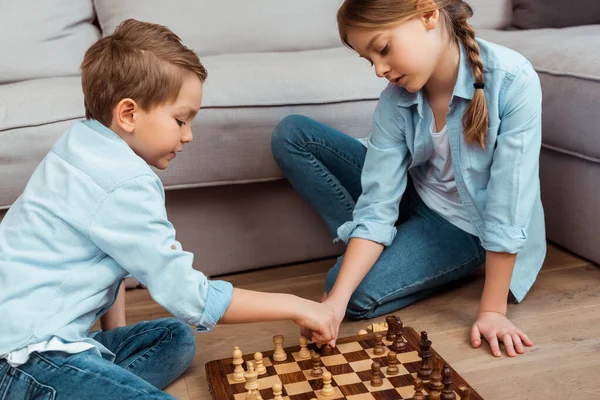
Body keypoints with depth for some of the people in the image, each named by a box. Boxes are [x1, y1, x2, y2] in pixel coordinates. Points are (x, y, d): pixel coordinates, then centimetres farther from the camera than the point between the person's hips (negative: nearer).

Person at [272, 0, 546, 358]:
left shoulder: (512, 81, -30)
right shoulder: (395, 101, -17)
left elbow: (509, 206, -28)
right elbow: (377, 205, -21)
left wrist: (492, 309, -25)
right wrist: (337, 298, -30)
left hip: (470, 225, -5)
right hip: (417, 200, 5)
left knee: (360, 294, -26)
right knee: (292, 135, -6)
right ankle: (365, 251, 1)